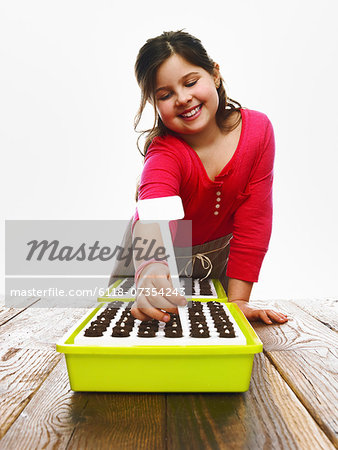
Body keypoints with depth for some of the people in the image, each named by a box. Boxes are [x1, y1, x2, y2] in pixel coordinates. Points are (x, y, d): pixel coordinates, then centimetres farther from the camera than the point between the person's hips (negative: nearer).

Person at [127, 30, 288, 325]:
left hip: (219, 258, 3)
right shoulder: (165, 153, -31)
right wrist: (149, 271, -76)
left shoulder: (257, 129, -20)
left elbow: (253, 220, -19)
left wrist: (238, 299, -21)